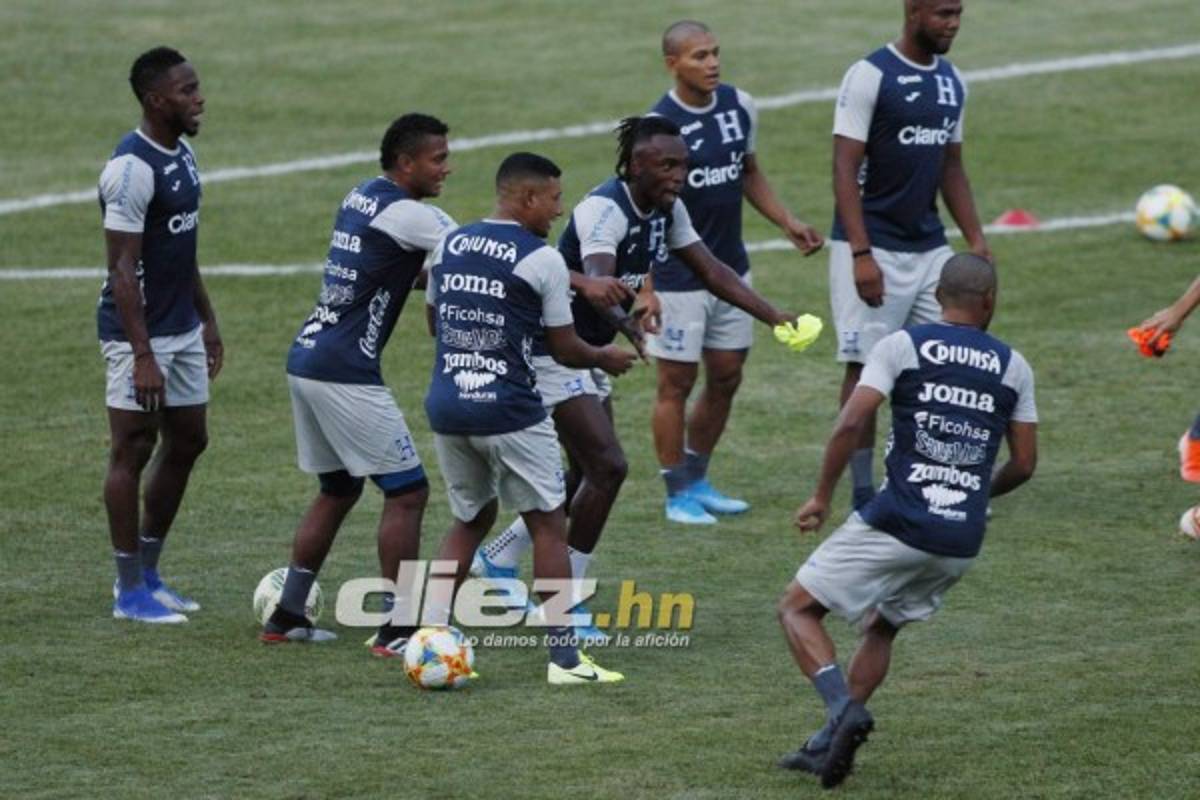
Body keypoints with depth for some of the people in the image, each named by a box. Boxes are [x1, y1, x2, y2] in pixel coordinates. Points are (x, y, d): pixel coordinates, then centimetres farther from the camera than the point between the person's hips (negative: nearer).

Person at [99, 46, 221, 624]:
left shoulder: (182, 155, 10)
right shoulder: (132, 168, -19)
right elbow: (123, 269, -21)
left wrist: (207, 322, 19)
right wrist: (142, 356, -24)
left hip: (183, 331, 9)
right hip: (139, 333, -9)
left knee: (187, 443, 13)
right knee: (133, 451, -2)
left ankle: (147, 572, 24)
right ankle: (129, 591, 6)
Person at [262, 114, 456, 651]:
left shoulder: (360, 198, 13)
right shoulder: (407, 214, -14)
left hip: (307, 360, 9)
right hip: (346, 375, -9)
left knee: (337, 490, 20)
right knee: (407, 492, -3)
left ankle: (286, 616, 22)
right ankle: (396, 630, -2)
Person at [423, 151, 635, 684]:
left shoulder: (449, 246, 9)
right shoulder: (542, 260, -9)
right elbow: (565, 350, -2)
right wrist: (605, 358, 18)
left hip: (446, 406, 6)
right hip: (509, 412, -6)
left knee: (470, 520, 21)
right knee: (548, 525, 6)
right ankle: (563, 656, 4)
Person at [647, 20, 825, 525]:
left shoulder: (739, 107, 2)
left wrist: (788, 224, 8)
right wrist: (643, 290, -24)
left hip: (732, 270, 7)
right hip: (678, 277, -7)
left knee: (726, 379, 13)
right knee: (677, 383, 2)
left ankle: (697, 480, 28)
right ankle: (678, 494, 13)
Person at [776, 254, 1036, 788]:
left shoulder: (903, 346, -1)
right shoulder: (1013, 367, 9)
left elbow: (850, 423, -11)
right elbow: (1024, 464, 12)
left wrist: (821, 497, 0)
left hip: (898, 524, -4)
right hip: (962, 543, 4)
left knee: (798, 607, 9)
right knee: (881, 628, 25)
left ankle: (844, 709, -13)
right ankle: (830, 744, 15)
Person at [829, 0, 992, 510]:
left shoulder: (951, 81, 11)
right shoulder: (870, 76, -12)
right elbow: (845, 170, -14)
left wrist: (976, 240, 12)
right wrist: (860, 254, -20)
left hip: (929, 247, 7)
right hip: (875, 249, -7)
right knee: (865, 370, -3)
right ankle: (863, 496, 3)